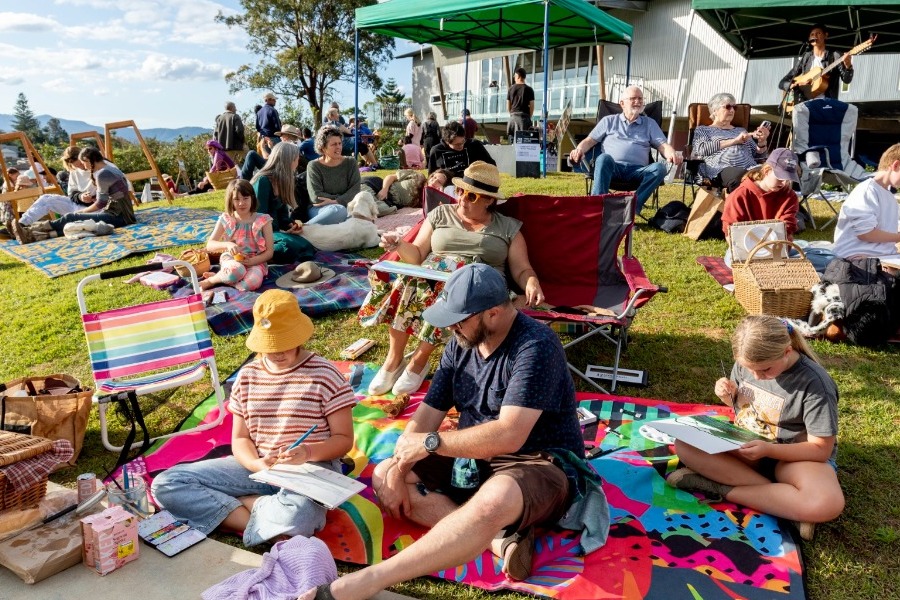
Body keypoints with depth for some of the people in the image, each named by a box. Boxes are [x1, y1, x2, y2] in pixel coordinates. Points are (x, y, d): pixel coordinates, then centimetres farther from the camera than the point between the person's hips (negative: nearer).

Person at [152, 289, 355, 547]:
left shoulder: (325, 375, -7)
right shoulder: (247, 376, 6)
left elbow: (344, 439, -5)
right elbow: (240, 439, 8)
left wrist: (308, 453, -26)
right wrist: (256, 464, -16)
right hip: (257, 466, 6)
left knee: (297, 515, -41)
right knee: (165, 484, -10)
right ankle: (269, 516, -16)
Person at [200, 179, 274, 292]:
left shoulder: (263, 220, -2)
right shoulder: (225, 220, 2)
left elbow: (269, 251, -2)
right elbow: (209, 245, -1)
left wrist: (252, 261, -19)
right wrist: (227, 244, -22)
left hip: (255, 262, 0)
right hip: (231, 260, 0)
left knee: (253, 282, -37)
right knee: (236, 270, -40)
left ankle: (215, 278, -13)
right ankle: (212, 280, -9)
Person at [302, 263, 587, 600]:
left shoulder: (535, 347, -22)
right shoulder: (460, 344, 2)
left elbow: (508, 436, -30)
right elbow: (426, 415, 2)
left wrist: (431, 443, -22)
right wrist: (398, 473, -11)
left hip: (540, 467, -8)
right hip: (473, 460, 9)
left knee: (494, 500, -42)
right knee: (383, 476, -5)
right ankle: (499, 538, -21)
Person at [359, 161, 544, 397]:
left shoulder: (508, 227, 11)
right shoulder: (440, 214, 15)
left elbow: (522, 270, 8)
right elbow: (417, 255, 12)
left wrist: (532, 284, -14)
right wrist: (400, 246, -10)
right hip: (431, 277, 2)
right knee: (406, 283, -32)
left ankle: (418, 362, -21)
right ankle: (393, 360, -21)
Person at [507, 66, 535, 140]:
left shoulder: (511, 88, 6)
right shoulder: (528, 89, 0)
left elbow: (508, 106, 8)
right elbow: (532, 106, -1)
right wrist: (529, 117, 12)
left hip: (513, 116, 3)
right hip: (524, 116, -2)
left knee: (512, 138, 5)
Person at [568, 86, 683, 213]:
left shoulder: (650, 123, 26)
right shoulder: (609, 120, 24)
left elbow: (663, 145, 16)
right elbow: (590, 140, 17)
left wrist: (672, 154, -9)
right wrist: (579, 150, -8)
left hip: (637, 170, 2)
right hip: (612, 167, -2)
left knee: (659, 167, -30)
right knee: (604, 158, -37)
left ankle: (633, 207, -39)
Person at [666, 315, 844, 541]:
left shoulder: (815, 383, -22)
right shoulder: (747, 362, -8)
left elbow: (821, 449, -18)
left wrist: (767, 450, -32)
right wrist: (729, 395, -12)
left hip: (796, 455, -4)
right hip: (745, 445, 5)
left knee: (827, 503, -37)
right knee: (684, 444, -21)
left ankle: (723, 488, -23)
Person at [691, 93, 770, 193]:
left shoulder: (741, 130, 35)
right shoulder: (703, 129, 22)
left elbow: (758, 154, 26)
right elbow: (702, 149, 0)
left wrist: (762, 141, 3)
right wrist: (734, 141, -1)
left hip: (749, 168, 4)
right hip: (723, 169, -4)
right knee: (740, 176, -41)